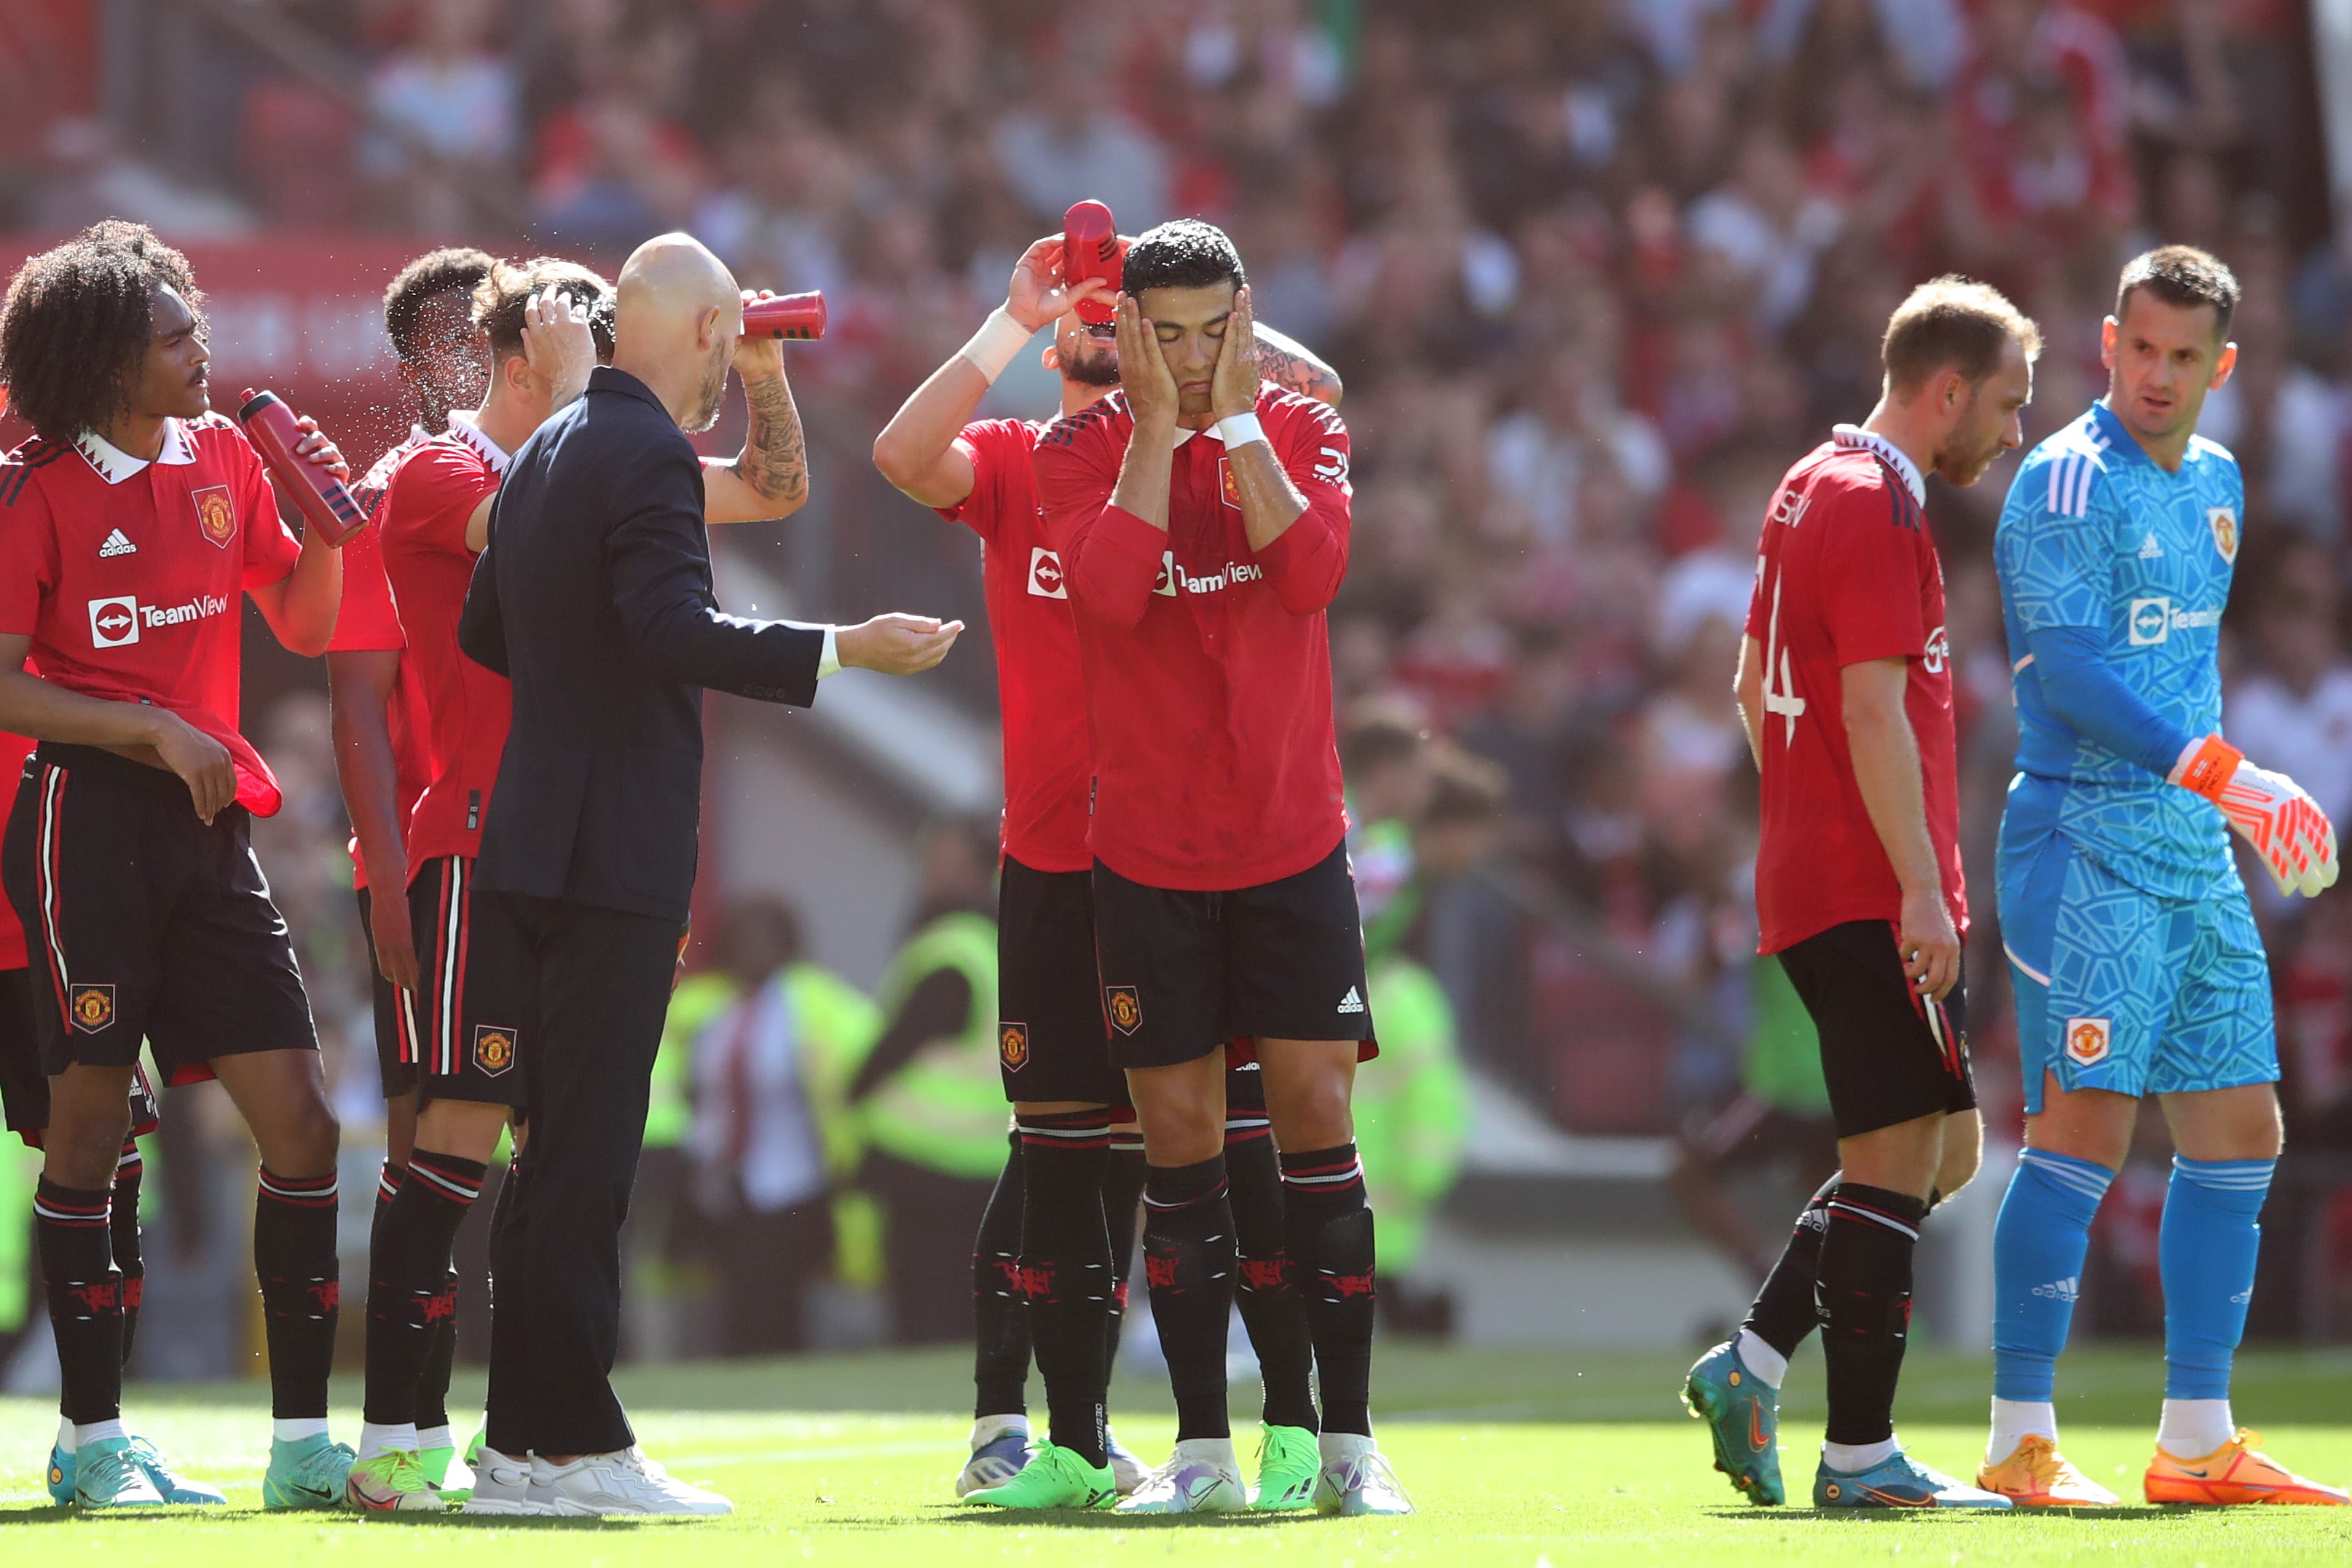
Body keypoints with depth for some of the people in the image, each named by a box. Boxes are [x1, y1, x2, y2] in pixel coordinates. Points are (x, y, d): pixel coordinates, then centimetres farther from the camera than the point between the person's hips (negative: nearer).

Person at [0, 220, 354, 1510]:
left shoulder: (222, 458, 11)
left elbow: (303, 626, 20)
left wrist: (326, 525, 1)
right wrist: (152, 731, -14)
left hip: (208, 825, 6)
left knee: (301, 1124, -1)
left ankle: (302, 1441, 4)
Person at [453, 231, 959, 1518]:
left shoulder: (545, 452, 15)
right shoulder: (649, 457, -13)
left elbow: (483, 628, 21)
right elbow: (676, 627, -25)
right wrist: (843, 650, -25)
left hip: (539, 835, 9)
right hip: (615, 848, -9)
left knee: (560, 1150, 12)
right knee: (585, 1153, -7)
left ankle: (523, 1440, 13)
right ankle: (574, 1445, -6)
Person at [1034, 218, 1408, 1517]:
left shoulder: (1301, 430, 3)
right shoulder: (1083, 449, 0)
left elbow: (1312, 573, -16)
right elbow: (1109, 590, -19)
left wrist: (1236, 420, -13)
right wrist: (1156, 423, -15)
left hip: (1292, 846, 0)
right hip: (1148, 856, 0)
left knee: (1315, 1118, -5)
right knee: (1178, 1136, 1)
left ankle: (1348, 1443, 0)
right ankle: (1203, 1448, 7)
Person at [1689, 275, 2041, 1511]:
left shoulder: (1809, 490, 17)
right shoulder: (1879, 513, -14)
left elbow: (1755, 688, 24)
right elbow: (1875, 714, -20)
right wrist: (1920, 887, -21)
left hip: (1812, 885, 10)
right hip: (1870, 890, -10)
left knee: (1946, 1149, 14)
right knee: (1901, 1158, -7)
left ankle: (1751, 1364, 11)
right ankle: (1860, 1455, -5)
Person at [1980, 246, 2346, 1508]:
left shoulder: (2216, 484, 16)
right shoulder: (2066, 481, -10)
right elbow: (2068, 668, -19)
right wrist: (2225, 776, -25)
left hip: (2195, 851, 8)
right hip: (2086, 835, -8)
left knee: (2239, 1134, 7)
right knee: (2085, 1127, -12)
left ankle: (2196, 1443, 13)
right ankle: (2021, 1440, -8)